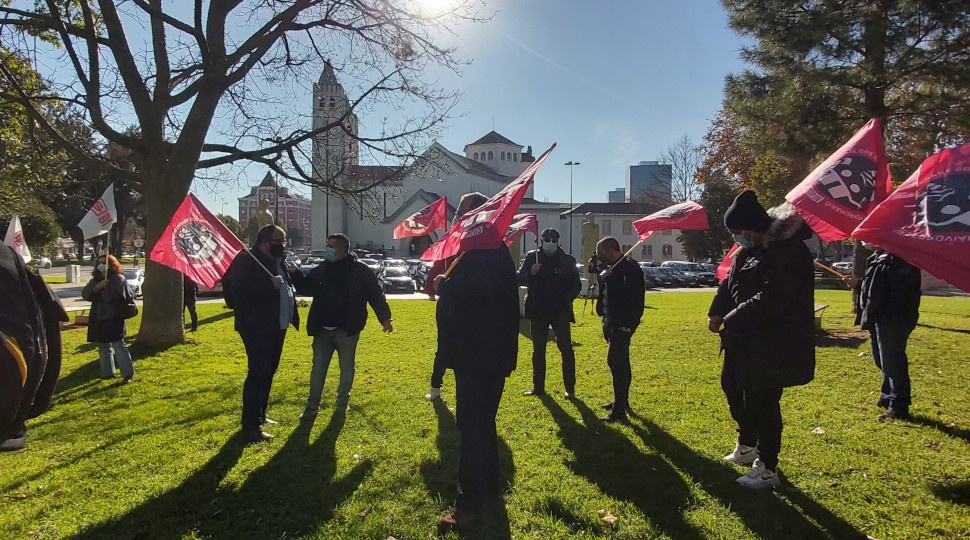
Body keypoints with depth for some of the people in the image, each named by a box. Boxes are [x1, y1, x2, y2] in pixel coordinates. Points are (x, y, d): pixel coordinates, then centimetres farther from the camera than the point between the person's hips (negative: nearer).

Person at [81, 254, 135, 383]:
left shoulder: (118, 278, -7)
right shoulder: (95, 280, 17)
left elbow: (111, 295, -20)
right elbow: (85, 294, 2)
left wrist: (96, 292, -4)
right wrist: (97, 287, -15)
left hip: (114, 319, -8)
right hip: (99, 319, 8)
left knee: (118, 346, -11)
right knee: (104, 346, 14)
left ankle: (128, 373, -8)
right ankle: (108, 373, 24)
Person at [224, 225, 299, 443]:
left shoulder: (277, 262, 15)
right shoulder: (247, 260, -13)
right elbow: (239, 293, -25)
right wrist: (270, 285, -27)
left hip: (276, 328, 9)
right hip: (257, 328, -9)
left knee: (267, 373, 17)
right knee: (259, 374, -9)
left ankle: (260, 415, 31)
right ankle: (251, 427, -3)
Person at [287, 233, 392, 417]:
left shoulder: (360, 270, -7)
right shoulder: (321, 270, 7)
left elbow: (376, 294, -5)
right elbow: (305, 288, 18)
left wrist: (384, 317, -7)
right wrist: (295, 274, 2)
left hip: (347, 331, -4)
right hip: (322, 330, 4)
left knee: (347, 368, 10)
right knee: (318, 368, 8)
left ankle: (343, 401, 28)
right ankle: (312, 405, 17)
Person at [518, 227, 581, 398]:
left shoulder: (567, 260, 3)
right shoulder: (532, 257, 4)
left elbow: (576, 285, 8)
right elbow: (520, 279, 5)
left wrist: (566, 299, -7)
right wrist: (531, 273, -15)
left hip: (561, 311, -1)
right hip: (538, 311, 1)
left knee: (566, 349, -4)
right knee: (538, 350, 9)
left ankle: (569, 388, 6)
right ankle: (538, 387, 19)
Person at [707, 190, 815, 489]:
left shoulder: (789, 252, -22)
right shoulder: (749, 249, 9)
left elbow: (770, 298, -28)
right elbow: (730, 282, 12)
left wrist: (732, 320, -23)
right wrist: (717, 312, -4)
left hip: (772, 345, -10)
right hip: (745, 339, 10)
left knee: (761, 402, -1)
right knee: (732, 386, 21)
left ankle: (767, 469, 16)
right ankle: (748, 445, 43)